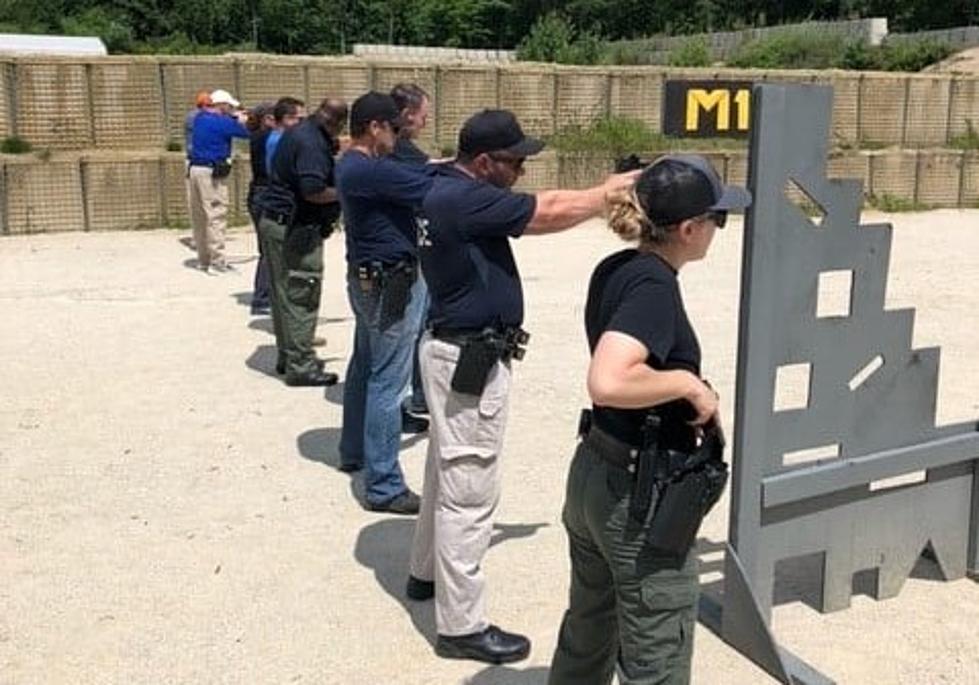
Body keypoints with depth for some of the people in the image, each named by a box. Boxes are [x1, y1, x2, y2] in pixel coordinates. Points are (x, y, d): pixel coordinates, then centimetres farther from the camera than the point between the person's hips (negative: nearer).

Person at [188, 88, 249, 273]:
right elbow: (246, 133, -7)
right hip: (212, 174, -8)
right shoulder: (222, 122, -12)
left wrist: (234, 117, 15)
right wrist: (241, 120, 12)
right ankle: (217, 260, -8)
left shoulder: (199, 118, 11)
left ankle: (203, 259, 19)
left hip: (195, 169, 9)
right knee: (216, 216, -6)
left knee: (199, 218, 12)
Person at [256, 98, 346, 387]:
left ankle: (287, 356, 24)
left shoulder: (298, 132, 12)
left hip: (275, 220, 10)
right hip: (295, 229, -10)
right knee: (301, 298, -4)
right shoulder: (312, 143, -19)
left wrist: (332, 151, 14)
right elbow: (313, 191, -27)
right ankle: (300, 366, 0)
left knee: (284, 295, 15)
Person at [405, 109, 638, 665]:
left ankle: (427, 573, 43)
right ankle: (462, 626, 7)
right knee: (469, 492, -3)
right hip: (471, 359, -11)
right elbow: (550, 213, -19)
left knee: (449, 474, 24)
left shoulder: (454, 191, 10)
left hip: (460, 350, 11)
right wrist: (616, 190, -8)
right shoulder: (465, 198, -22)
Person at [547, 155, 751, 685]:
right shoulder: (653, 284, -21)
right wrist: (689, 382, -22)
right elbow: (607, 382, -36)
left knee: (586, 637, 26)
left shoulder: (614, 269, 4)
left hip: (592, 473, 9)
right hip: (637, 493, -9)